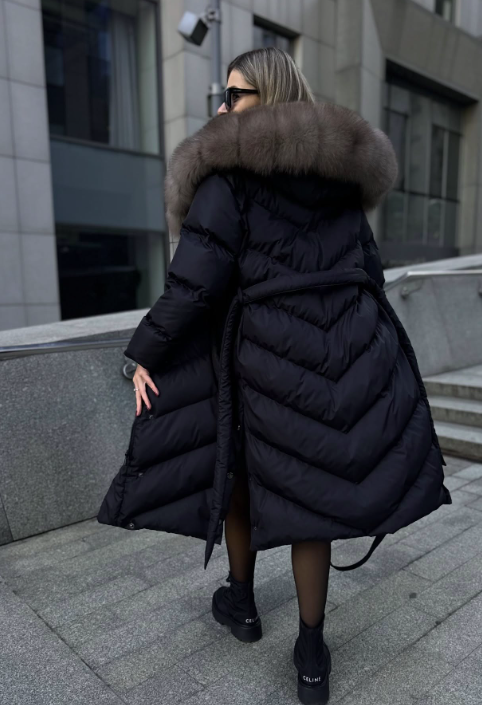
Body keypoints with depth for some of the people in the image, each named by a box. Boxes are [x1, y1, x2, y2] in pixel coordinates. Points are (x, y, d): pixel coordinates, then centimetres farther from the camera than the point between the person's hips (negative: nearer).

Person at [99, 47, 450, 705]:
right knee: (309, 485, 14)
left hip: (266, 354, -5)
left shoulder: (229, 173, -7)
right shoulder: (341, 175, 11)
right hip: (350, 350, 5)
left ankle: (242, 603, 41)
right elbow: (370, 270, 14)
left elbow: (194, 280, -15)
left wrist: (145, 353, -4)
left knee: (237, 469, 20)